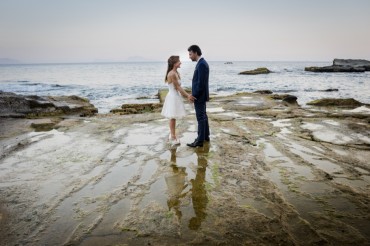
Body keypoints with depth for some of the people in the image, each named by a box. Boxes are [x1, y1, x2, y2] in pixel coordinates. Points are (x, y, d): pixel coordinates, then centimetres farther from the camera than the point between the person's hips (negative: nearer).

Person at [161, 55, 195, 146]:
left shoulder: (176, 73, 9)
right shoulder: (172, 74, -20)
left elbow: (179, 87, 9)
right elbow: (177, 87, -17)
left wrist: (187, 96, 5)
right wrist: (188, 95, -15)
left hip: (176, 97, 9)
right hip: (173, 97, -9)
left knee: (173, 118, 16)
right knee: (172, 118, 0)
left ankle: (172, 136, 28)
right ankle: (173, 137, 9)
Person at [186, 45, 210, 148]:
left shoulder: (201, 64, -21)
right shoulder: (202, 63, 12)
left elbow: (201, 83, -24)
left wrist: (194, 96, -17)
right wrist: (194, 94, 17)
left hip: (199, 96, -10)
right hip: (201, 95, 10)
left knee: (200, 117, -5)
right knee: (203, 116, 17)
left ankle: (200, 141, 2)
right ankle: (206, 136, 28)